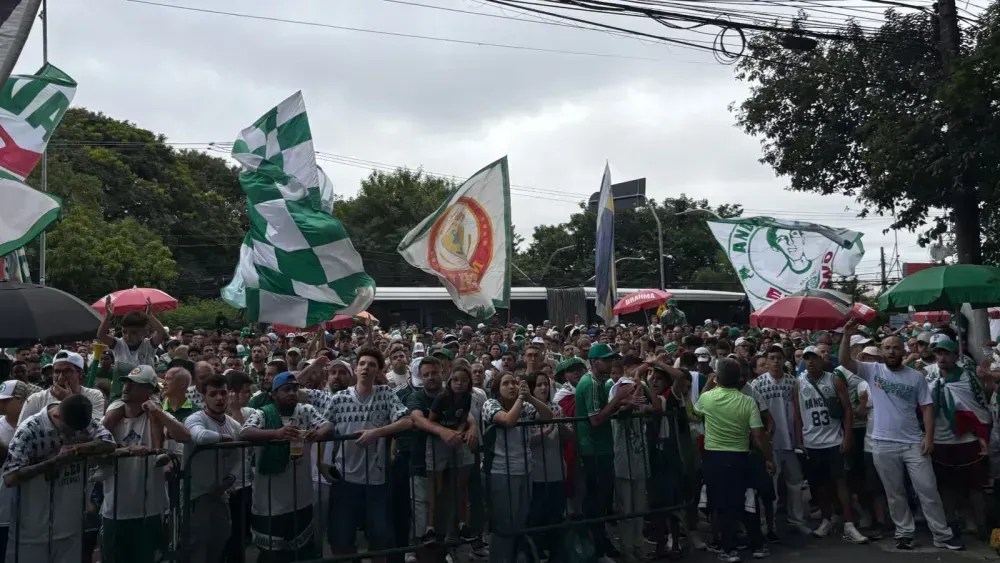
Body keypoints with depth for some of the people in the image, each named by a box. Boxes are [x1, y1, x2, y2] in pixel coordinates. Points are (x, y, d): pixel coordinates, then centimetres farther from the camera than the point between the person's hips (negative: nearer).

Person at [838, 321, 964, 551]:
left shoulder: (916, 376, 2)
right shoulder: (873, 371, 1)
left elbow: (926, 408, 3)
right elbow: (844, 361, -10)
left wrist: (929, 436, -6)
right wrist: (847, 337, -23)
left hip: (914, 443, 0)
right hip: (883, 444, 0)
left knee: (928, 490, 4)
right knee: (895, 493, 10)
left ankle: (943, 535, 15)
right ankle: (904, 533, 21)